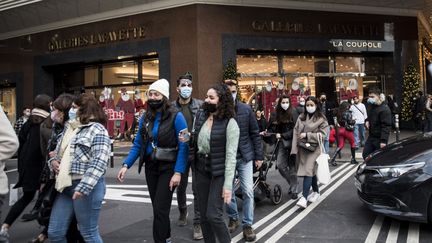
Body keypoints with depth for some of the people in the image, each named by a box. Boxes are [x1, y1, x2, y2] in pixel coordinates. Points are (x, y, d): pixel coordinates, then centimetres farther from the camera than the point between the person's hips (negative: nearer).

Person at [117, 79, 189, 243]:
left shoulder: (176, 117, -13)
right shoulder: (145, 118, 3)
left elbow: (183, 146, -15)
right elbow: (137, 145, 6)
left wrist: (178, 172, -21)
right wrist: (126, 165, -6)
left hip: (168, 168, -6)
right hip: (150, 167, 6)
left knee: (160, 208, -7)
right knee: (157, 207, 17)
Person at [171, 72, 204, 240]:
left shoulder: (201, 105, -3)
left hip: (198, 153, -2)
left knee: (198, 189, 1)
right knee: (180, 187, 18)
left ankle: (198, 223, 13)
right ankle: (182, 212, 43)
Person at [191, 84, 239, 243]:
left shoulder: (229, 123, -15)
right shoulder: (200, 116, 2)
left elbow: (231, 155, -17)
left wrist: (228, 184, -20)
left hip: (219, 172, -6)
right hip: (201, 169, 6)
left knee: (213, 215, -7)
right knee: (203, 215, 12)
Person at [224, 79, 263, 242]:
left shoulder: (246, 109, -2)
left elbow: (255, 133, 2)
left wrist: (259, 156, 1)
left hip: (245, 156, 0)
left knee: (248, 191, 0)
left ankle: (247, 225, 14)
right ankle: (233, 218, 35)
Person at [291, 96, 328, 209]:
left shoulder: (321, 119, -1)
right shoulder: (301, 117, 9)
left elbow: (322, 135, -7)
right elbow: (295, 133, 5)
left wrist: (306, 135, -15)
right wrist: (294, 149, -3)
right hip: (302, 148, 4)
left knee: (308, 171, -15)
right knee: (311, 171, 14)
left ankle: (304, 197, -18)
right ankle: (316, 192, 33)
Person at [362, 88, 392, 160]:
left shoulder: (384, 109, -16)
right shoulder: (370, 106, 11)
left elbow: (386, 126, -21)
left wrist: (383, 140, -27)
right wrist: (367, 121, 3)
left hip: (379, 138, -8)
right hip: (371, 136, 8)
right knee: (365, 154, 9)